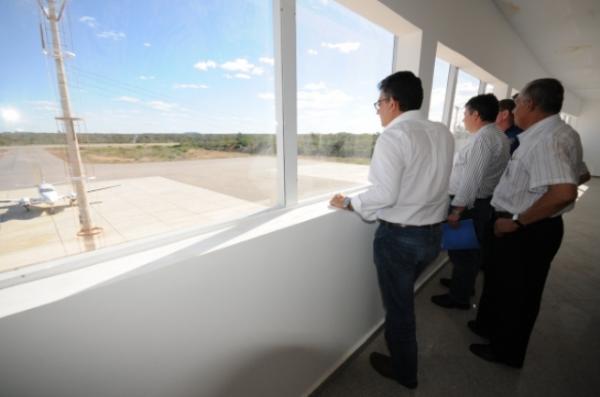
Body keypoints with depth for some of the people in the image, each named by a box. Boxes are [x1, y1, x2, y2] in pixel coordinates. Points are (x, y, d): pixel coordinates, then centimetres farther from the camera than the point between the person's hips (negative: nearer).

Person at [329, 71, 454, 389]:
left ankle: (404, 371, 40)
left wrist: (348, 203, -11)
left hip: (398, 237, -7)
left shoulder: (393, 136, -19)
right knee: (403, 298, 29)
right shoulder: (444, 133, 4)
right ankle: (402, 356, 52)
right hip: (434, 232, 8)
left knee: (398, 306, 15)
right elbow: (430, 182, 8)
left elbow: (383, 195, -25)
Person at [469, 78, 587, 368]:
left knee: (515, 291, 10)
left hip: (526, 232, -9)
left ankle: (506, 351, 32)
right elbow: (580, 174, 20)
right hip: (535, 227, 9)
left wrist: (518, 221, -24)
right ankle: (491, 326, 45)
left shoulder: (545, 139, -24)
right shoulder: (561, 134, 8)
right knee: (501, 282, 24)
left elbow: (564, 192, -35)